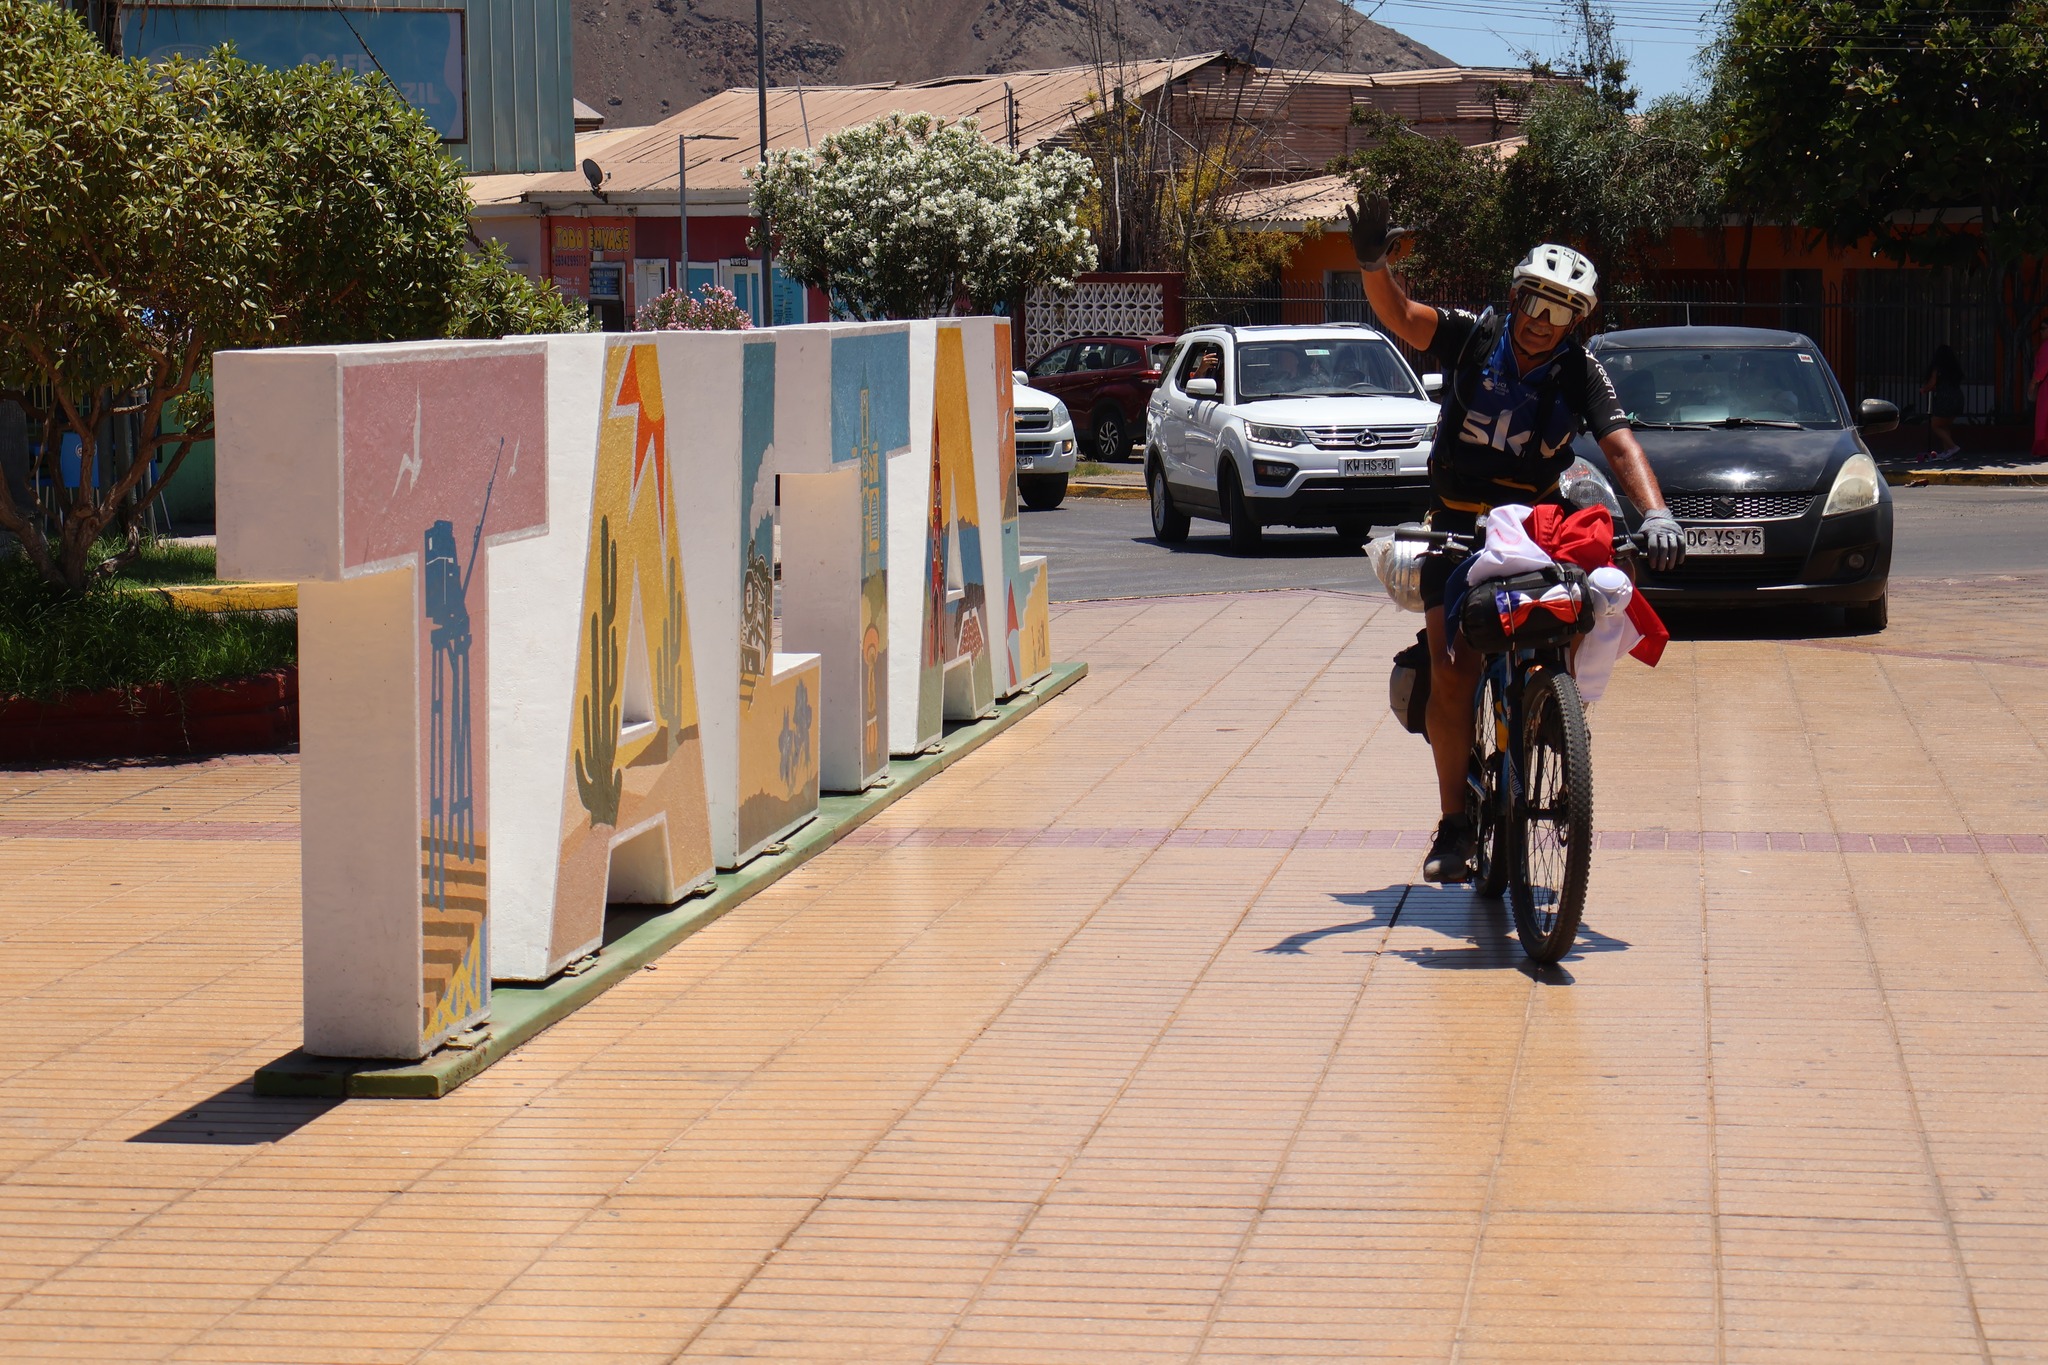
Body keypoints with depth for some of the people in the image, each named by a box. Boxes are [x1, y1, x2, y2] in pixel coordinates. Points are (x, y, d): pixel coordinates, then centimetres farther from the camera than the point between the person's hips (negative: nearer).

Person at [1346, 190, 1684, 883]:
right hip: (1457, 530, -1)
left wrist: (1656, 514, -34)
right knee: (1453, 669, -15)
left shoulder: (1581, 375, -4)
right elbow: (1400, 315, -18)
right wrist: (1374, 262, -39)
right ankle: (1454, 822, -6)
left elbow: (1620, 445, -16)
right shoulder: (1474, 339, -6)